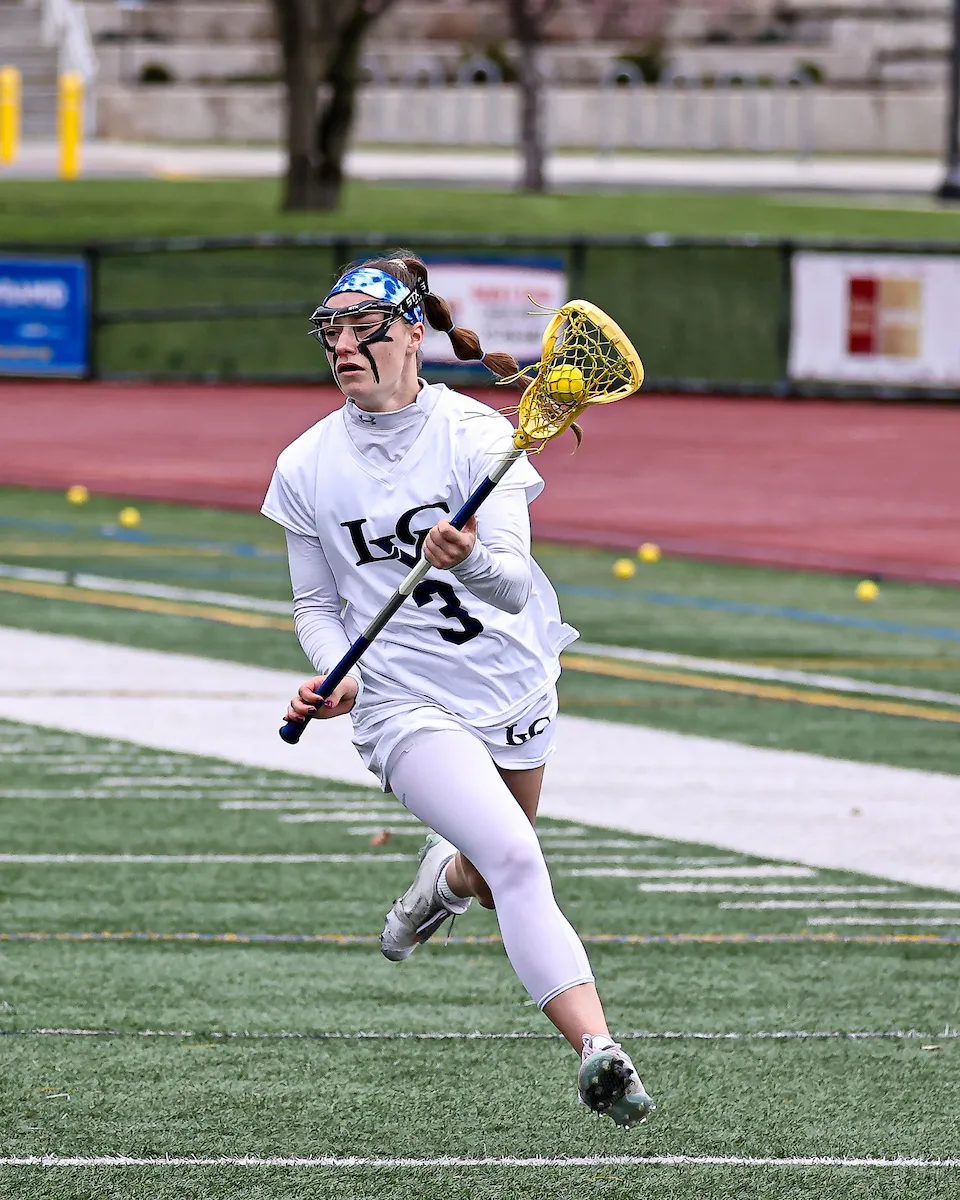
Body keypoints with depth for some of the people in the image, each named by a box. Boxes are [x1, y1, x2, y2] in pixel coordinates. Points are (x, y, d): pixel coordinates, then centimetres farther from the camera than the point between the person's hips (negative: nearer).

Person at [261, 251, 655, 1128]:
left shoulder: (477, 434, -12)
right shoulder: (307, 468, -4)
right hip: (406, 708, -2)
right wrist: (335, 675, -13)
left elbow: (513, 584, -22)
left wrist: (470, 560, -45)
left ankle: (446, 878, 59)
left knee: (498, 875, 21)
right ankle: (596, 1049, -31)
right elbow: (315, 603, 8)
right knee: (515, 859, -24)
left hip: (513, 686, 2)